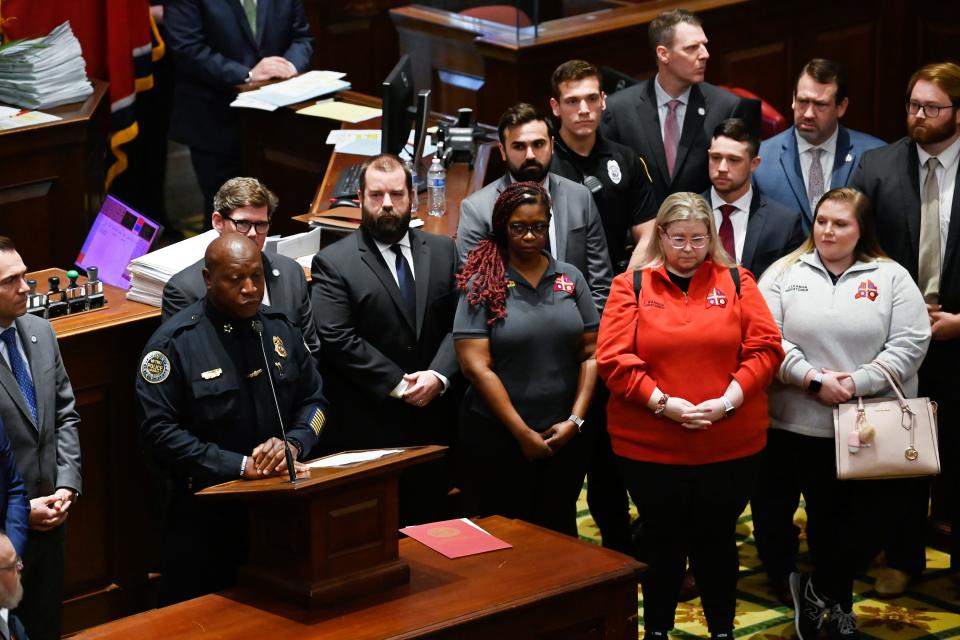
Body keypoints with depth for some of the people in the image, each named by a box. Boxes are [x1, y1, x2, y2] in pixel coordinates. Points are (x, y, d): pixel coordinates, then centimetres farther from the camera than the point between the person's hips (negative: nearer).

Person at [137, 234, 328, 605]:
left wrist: (293, 444, -8)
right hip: (206, 516, -4)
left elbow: (313, 399, 13)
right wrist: (239, 466, -19)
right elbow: (159, 432, -16)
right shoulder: (174, 343, -10)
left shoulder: (280, 329, 6)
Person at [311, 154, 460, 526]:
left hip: (433, 419, 4)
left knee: (432, 520, 9)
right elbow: (338, 339, -12)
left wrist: (439, 375, -12)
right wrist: (398, 384, -14)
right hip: (366, 427, -4)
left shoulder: (442, 251, 9)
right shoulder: (333, 263, -4)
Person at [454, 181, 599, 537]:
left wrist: (575, 420, -6)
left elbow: (591, 353, 5)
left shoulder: (570, 278, 5)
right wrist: (523, 433, -11)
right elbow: (476, 366, -10)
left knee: (560, 533, 11)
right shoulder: (482, 284, -5)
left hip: (565, 437, 3)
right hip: (498, 437, -3)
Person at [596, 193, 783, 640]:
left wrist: (728, 400, -14)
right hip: (649, 446, -1)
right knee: (661, 539, 11)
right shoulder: (631, 287, 1)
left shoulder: (737, 282, 5)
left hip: (729, 444, 1)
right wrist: (663, 403, -17)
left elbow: (764, 349, -1)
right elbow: (613, 359, -7)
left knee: (717, 537, 11)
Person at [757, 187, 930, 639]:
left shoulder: (891, 278, 3)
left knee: (842, 521, 8)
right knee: (770, 513, 2)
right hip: (791, 425, 1)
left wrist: (857, 383, -15)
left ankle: (825, 594, 31)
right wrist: (812, 379, -16)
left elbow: (910, 343, -5)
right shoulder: (785, 272, 4)